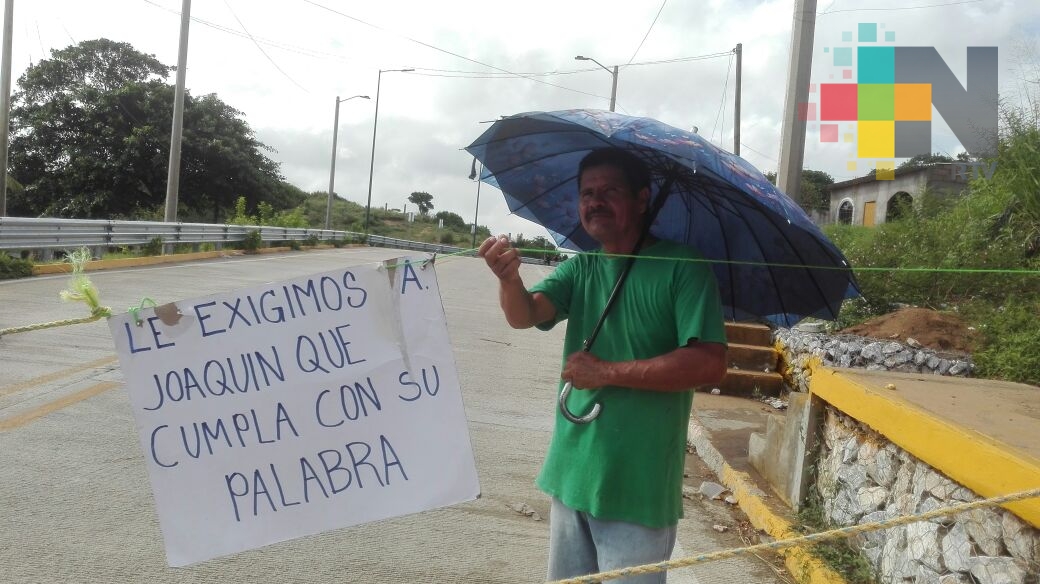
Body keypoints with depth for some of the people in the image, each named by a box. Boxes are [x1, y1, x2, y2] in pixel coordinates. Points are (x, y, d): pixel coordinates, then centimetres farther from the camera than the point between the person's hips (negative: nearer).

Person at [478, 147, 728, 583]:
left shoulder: (682, 267, -11)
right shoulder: (580, 269, 6)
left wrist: (608, 372, -19)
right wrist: (509, 277, -32)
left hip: (639, 486, -5)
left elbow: (709, 364, -20)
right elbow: (523, 315, -10)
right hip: (571, 474, 6)